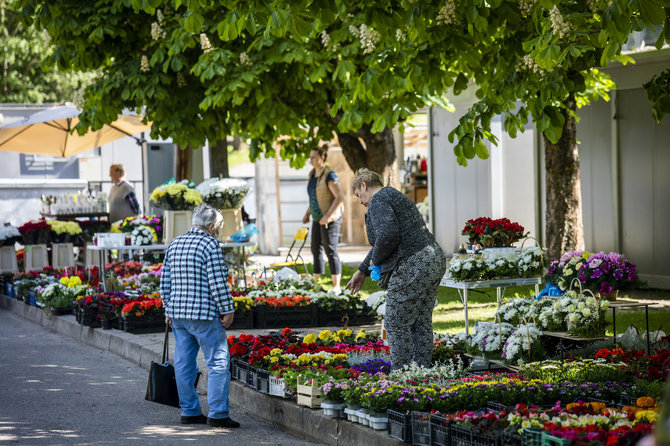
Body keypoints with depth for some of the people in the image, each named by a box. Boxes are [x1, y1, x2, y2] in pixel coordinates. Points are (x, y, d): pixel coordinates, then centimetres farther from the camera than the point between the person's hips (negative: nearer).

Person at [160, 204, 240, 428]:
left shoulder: (174, 244, 12)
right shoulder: (210, 245, -10)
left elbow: (165, 282, 14)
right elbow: (218, 283, -15)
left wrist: (169, 309, 20)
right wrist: (227, 310, -8)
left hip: (178, 314, 8)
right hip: (204, 315, -8)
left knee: (184, 363, 11)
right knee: (218, 362, -3)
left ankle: (189, 412, 16)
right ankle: (218, 414, -6)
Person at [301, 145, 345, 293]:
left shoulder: (329, 175, -17)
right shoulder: (313, 175, 10)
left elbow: (340, 197, -22)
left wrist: (328, 216, -26)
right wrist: (308, 214, 14)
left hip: (331, 219, -9)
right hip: (318, 219, 9)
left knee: (331, 251, -7)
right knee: (316, 250, 10)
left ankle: (336, 287, -3)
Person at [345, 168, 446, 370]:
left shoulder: (378, 201, -8)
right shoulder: (394, 197, 24)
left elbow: (387, 236, -25)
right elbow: (384, 240, 34)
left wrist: (376, 260, -6)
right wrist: (362, 271, 39)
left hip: (413, 267, -10)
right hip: (434, 262, 10)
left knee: (397, 324, -1)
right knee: (421, 323, 13)